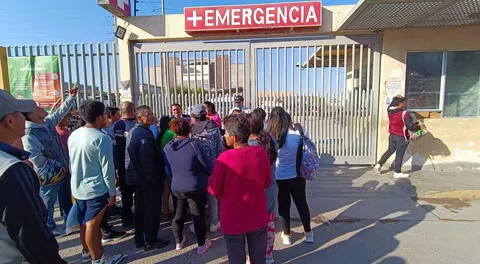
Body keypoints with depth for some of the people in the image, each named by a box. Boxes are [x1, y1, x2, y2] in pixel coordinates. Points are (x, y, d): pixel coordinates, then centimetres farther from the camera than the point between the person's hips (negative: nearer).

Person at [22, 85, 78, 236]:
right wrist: (57, 167, -21)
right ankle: (49, 228, 29)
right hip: (49, 177, -8)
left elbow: (60, 112, 15)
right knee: (47, 203, 11)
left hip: (63, 171, 8)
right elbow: (35, 158, -28)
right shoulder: (29, 134, -23)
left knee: (67, 198, 22)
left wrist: (71, 97, 13)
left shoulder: (48, 123, 1)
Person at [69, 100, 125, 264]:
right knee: (92, 225, 5)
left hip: (78, 188, 7)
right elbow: (107, 169, -19)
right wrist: (112, 192, -9)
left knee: (84, 222, 20)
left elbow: (71, 163, 12)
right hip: (96, 189, -7)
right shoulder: (101, 138, -21)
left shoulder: (73, 135, 2)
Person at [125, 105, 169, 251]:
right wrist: (154, 178, -18)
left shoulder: (132, 131, 10)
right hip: (148, 178, -10)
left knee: (140, 208, 19)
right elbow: (148, 159, -26)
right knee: (152, 210, 4)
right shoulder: (145, 133, -22)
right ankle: (151, 241, 16)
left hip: (136, 177, 10)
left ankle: (140, 239, 32)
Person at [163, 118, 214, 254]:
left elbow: (168, 167, 8)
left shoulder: (167, 147, -6)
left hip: (176, 187, 5)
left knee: (179, 214, 22)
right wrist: (210, 171, 5)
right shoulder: (193, 144, -22)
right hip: (196, 188, -4)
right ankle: (201, 244, 28)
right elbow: (208, 165, -17)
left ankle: (179, 241, 39)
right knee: (198, 216, 12)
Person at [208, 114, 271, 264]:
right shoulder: (261, 153, -13)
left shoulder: (224, 159, -23)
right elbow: (267, 182, 1)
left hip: (233, 220, -3)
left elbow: (214, 190, -12)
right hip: (258, 218, 3)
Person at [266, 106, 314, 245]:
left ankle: (286, 235, 27)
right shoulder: (297, 135, -16)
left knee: (283, 206, 15)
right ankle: (308, 233, 35)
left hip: (279, 178, 0)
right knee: (302, 204, 18)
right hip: (296, 177, 1)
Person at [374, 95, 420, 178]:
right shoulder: (404, 114, -23)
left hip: (392, 135, 6)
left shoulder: (390, 110, -5)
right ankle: (397, 173, 16)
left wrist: (396, 99, 20)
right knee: (399, 155, 6)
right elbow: (410, 126, -19)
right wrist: (418, 127, -2)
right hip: (401, 137, -6)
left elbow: (392, 106, 22)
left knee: (390, 150, 23)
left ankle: (379, 164, 20)